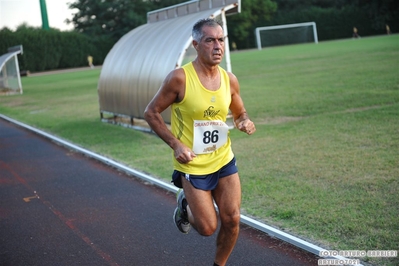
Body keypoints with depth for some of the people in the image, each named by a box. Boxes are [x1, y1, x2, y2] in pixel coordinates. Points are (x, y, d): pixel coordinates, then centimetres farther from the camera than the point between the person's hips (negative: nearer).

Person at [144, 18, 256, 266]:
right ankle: (185, 204, 35)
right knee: (208, 227, 2)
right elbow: (151, 112, -9)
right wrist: (176, 144, -18)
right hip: (193, 166, -4)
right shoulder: (180, 77, -18)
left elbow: (240, 113, 13)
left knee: (232, 220, 2)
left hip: (225, 161, 4)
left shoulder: (229, 79, -3)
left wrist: (245, 122, -11)